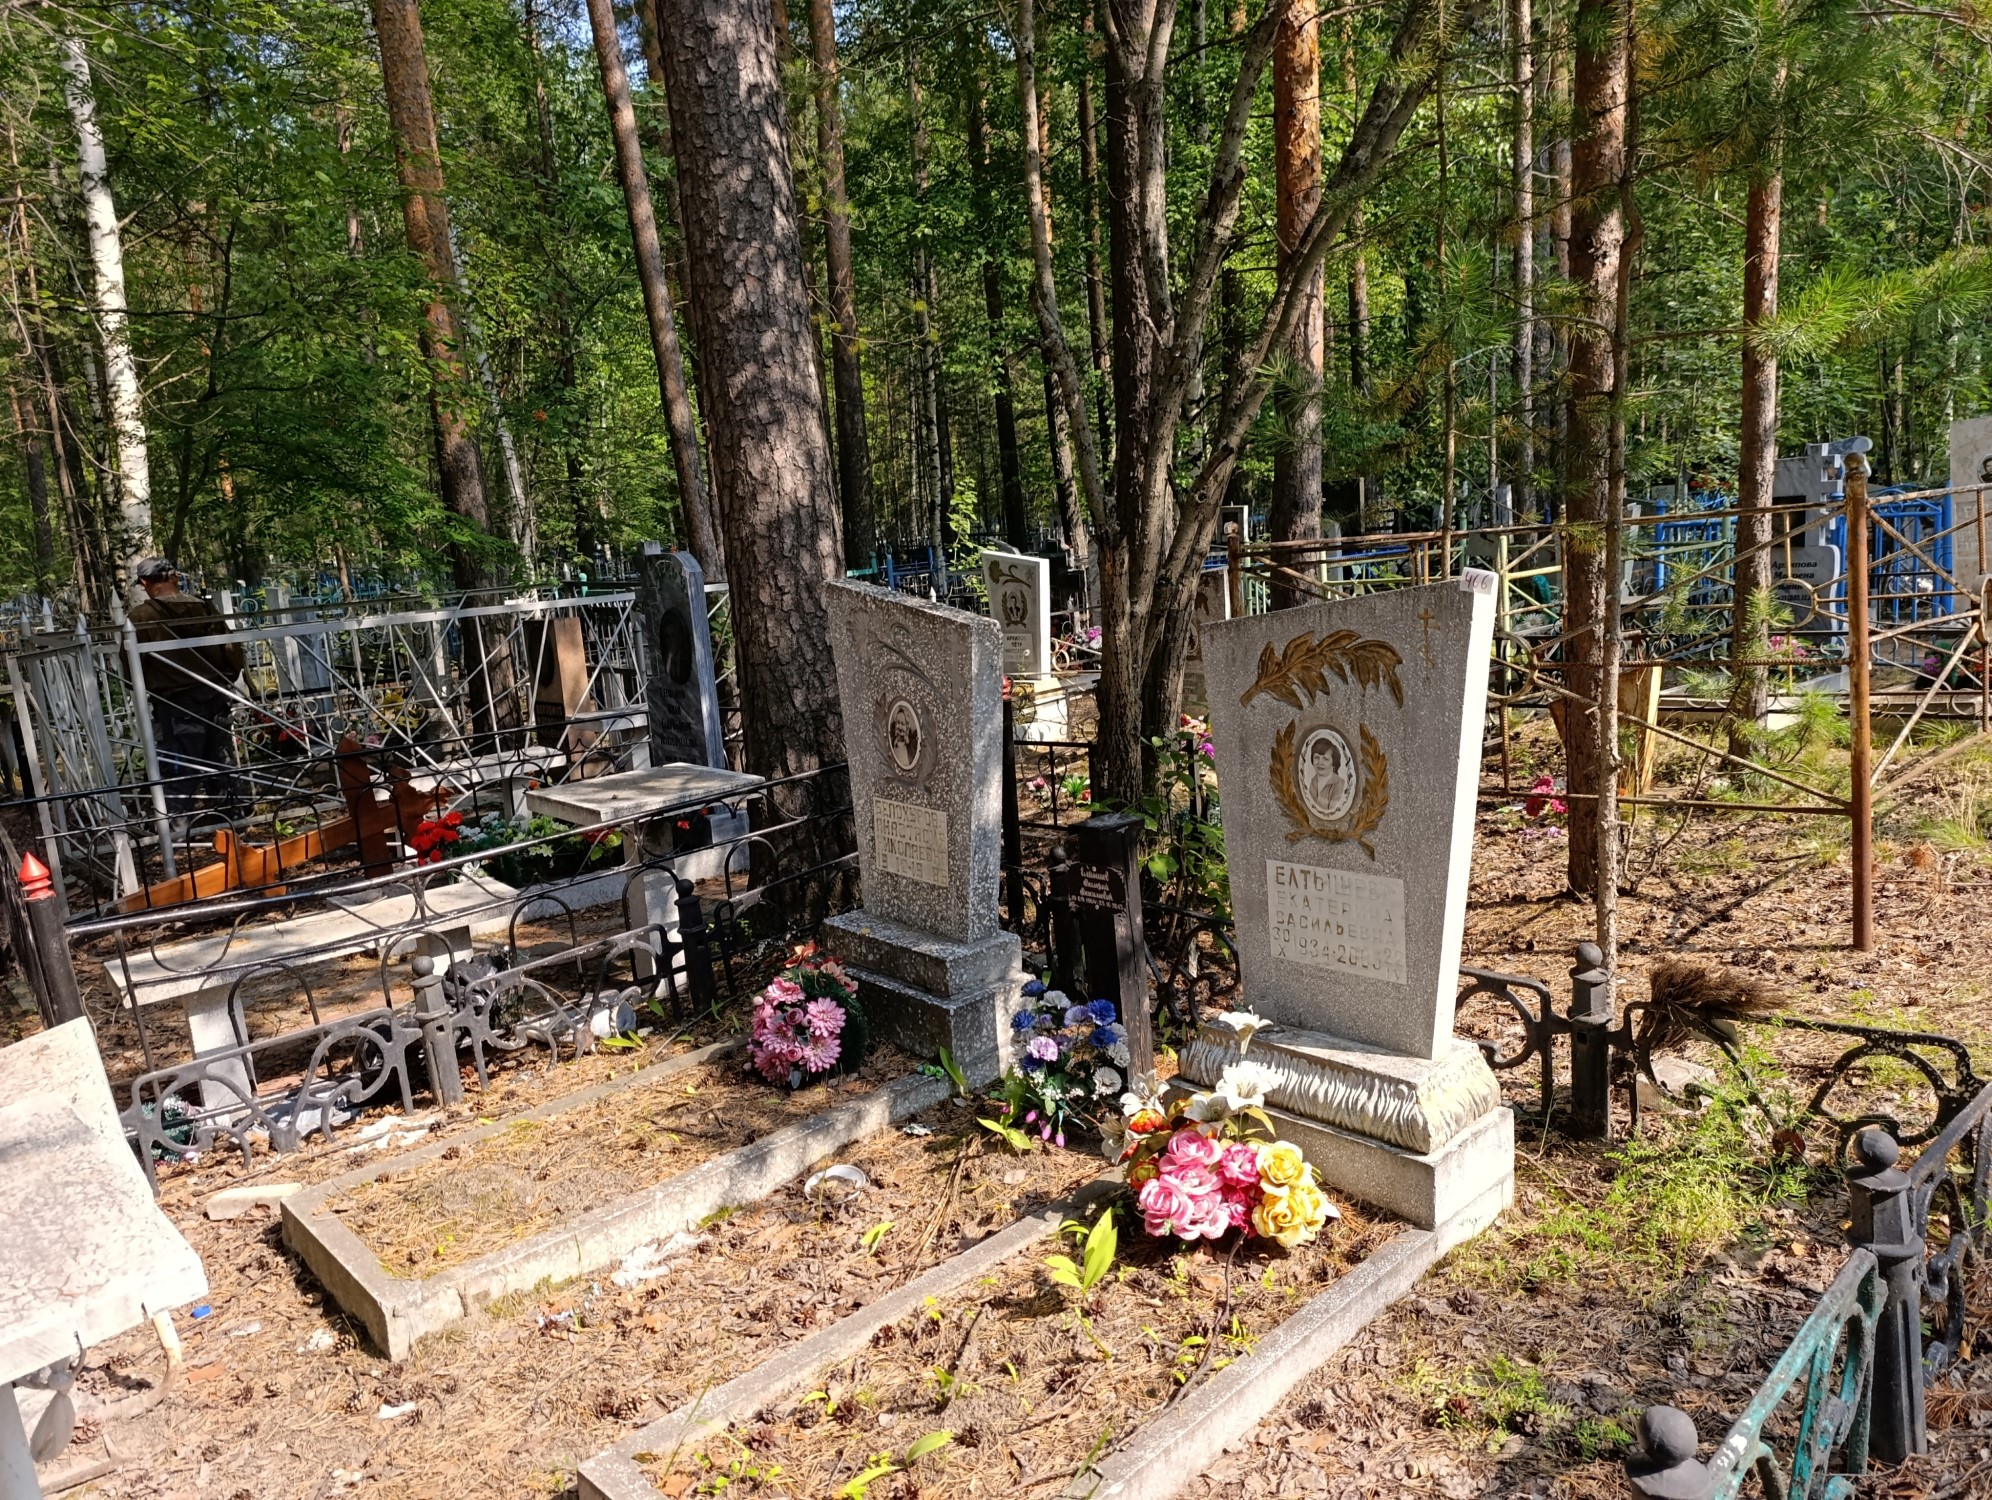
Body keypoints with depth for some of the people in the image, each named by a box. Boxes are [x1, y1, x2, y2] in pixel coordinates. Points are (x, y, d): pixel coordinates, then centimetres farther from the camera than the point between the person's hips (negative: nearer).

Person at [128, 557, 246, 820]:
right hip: (213, 695, 4)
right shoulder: (202, 606, 3)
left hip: (173, 701, -4)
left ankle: (181, 820, -3)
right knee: (216, 759, 14)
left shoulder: (141, 616, -8)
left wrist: (142, 689, 11)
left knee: (177, 767, 0)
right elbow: (230, 648, 4)